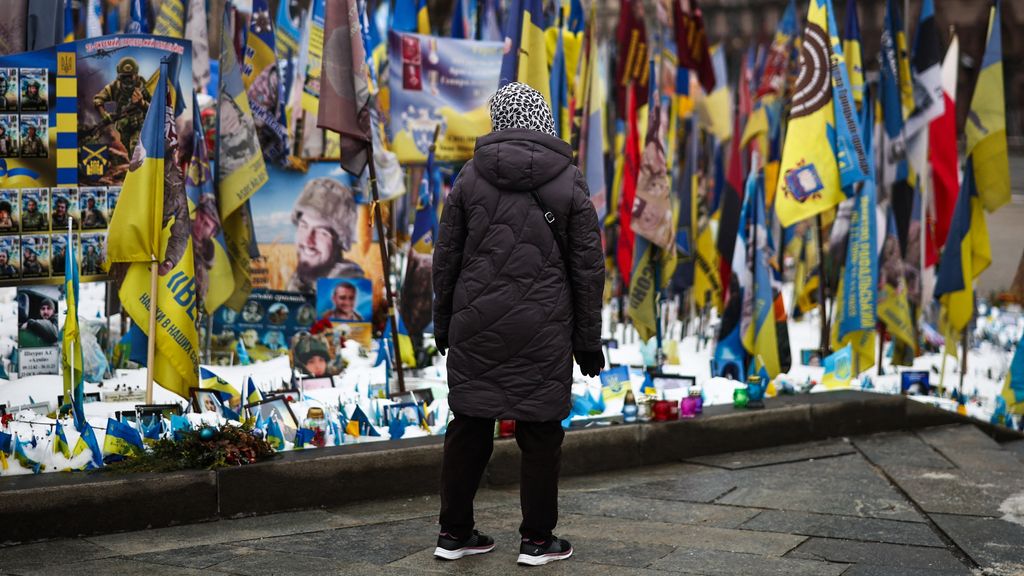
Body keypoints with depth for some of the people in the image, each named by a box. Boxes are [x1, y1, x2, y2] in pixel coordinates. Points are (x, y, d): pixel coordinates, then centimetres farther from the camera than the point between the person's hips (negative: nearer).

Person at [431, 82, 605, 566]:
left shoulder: (471, 177, 3)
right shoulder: (569, 182, -1)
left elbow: (446, 257, 5)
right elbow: (587, 267, -1)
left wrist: (443, 323, 15)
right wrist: (588, 340, 5)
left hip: (475, 326, 2)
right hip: (542, 333, -2)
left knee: (469, 426, 8)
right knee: (540, 431, 4)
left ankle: (454, 533, 15)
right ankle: (536, 539, 8)